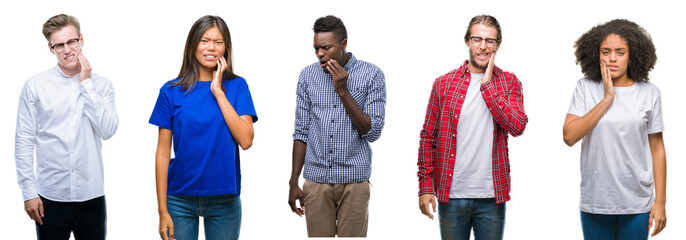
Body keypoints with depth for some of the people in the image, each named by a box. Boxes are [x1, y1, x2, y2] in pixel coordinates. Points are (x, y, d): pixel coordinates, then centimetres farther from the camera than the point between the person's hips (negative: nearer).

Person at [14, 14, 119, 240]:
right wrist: (28, 191, -3)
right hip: (50, 196, -1)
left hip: (91, 196, 1)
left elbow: (108, 130, -9)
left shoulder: (101, 84, 4)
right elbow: (23, 143, 1)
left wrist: (86, 83, -9)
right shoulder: (35, 85, 0)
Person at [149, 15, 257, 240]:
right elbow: (163, 153, -1)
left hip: (224, 201, 1)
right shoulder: (172, 91, 0)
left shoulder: (236, 86, 1)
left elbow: (246, 141, -12)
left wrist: (218, 91, -12)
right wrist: (163, 211, -5)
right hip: (180, 200, 0)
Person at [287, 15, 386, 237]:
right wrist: (294, 182, 3)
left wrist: (342, 91, -15)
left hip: (354, 183, -2)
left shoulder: (371, 75, -4)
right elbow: (302, 132, 7)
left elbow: (372, 132, -9)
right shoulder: (308, 75, 4)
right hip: (316, 180, 2)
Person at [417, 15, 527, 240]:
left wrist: (487, 85, -11)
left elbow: (517, 127, -11)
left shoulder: (509, 82, 5)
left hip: (491, 197, 0)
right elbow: (428, 138, 5)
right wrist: (425, 186, -1)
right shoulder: (444, 83, 3)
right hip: (451, 195, 0)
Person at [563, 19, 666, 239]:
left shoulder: (649, 93, 1)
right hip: (594, 203, 0)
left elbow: (657, 148, 3)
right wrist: (607, 99, -13)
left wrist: (660, 201, 1)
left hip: (637, 204, 0)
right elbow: (569, 136, -11)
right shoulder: (585, 88, 0)